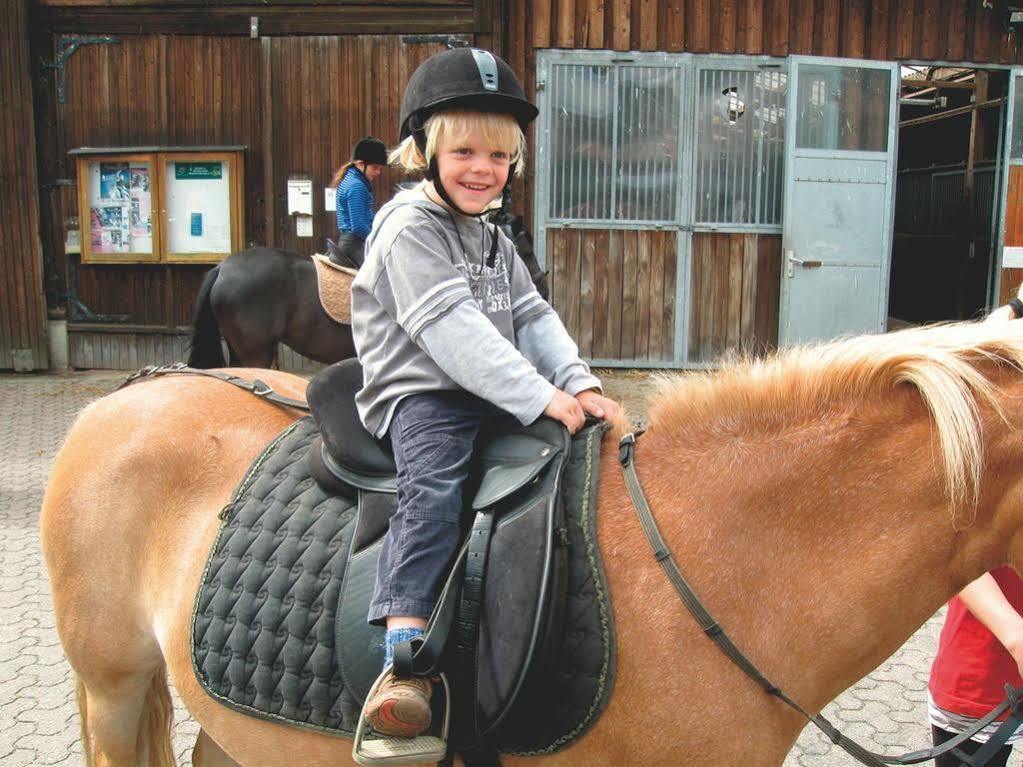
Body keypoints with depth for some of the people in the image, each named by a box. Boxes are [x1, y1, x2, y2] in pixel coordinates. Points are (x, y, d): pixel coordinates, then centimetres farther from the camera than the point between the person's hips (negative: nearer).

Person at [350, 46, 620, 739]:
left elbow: (532, 317, 14)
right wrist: (540, 396, -24)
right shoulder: (410, 228, -9)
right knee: (434, 486, -32)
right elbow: (450, 328, -20)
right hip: (421, 396, -8)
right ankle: (404, 661, -37)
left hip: (497, 397, 8)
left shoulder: (494, 240, 20)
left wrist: (580, 382, -5)